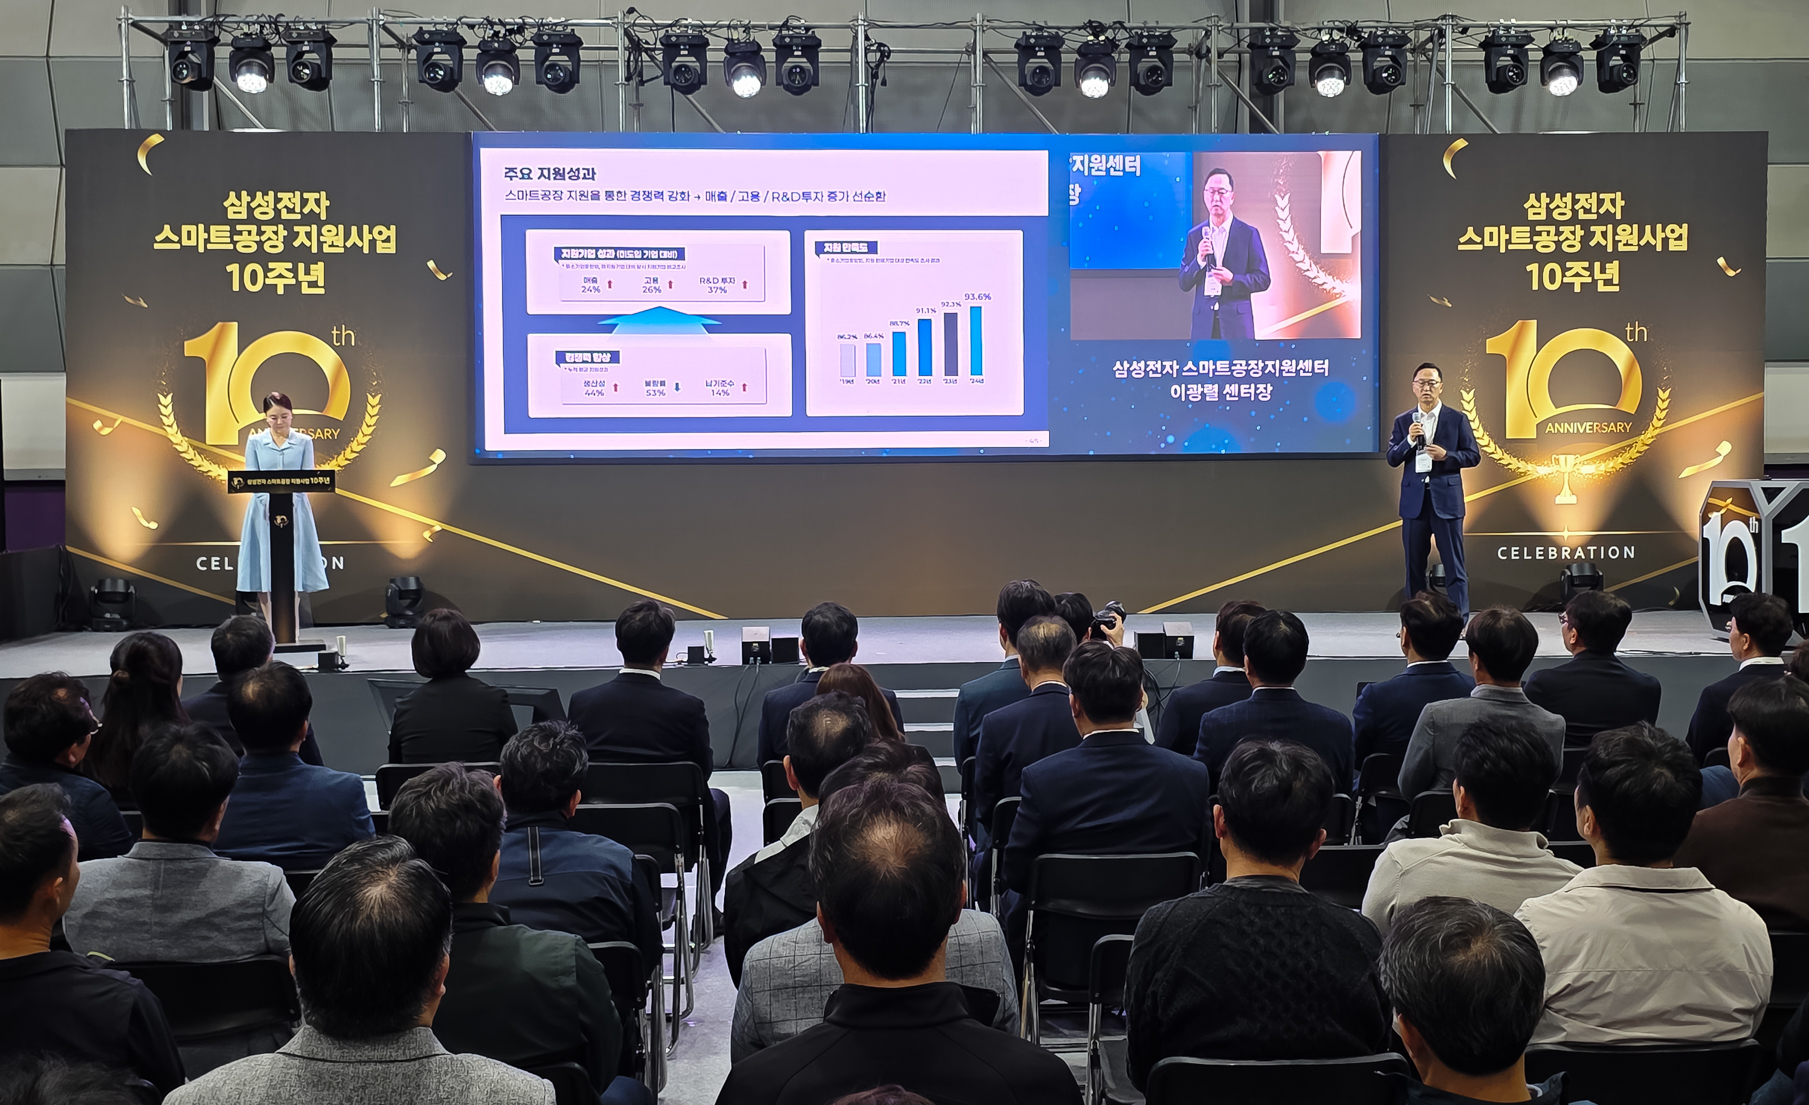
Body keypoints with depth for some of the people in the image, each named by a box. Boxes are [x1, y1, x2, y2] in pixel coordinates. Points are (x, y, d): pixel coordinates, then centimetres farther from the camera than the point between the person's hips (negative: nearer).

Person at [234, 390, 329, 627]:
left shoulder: (304, 442, 4)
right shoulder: (255, 442, 4)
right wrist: (269, 500, -19)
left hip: (295, 511, 0)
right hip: (264, 510, 0)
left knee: (293, 569, 1)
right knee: (264, 570, 0)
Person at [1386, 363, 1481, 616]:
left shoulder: (1457, 419, 4)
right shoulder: (1403, 422, 10)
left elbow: (1474, 455, 2)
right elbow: (1392, 459, 4)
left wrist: (1446, 455, -14)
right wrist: (1409, 440, -13)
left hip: (1446, 499, -2)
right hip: (1414, 500, 3)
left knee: (1453, 563, -3)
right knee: (1414, 564, 7)